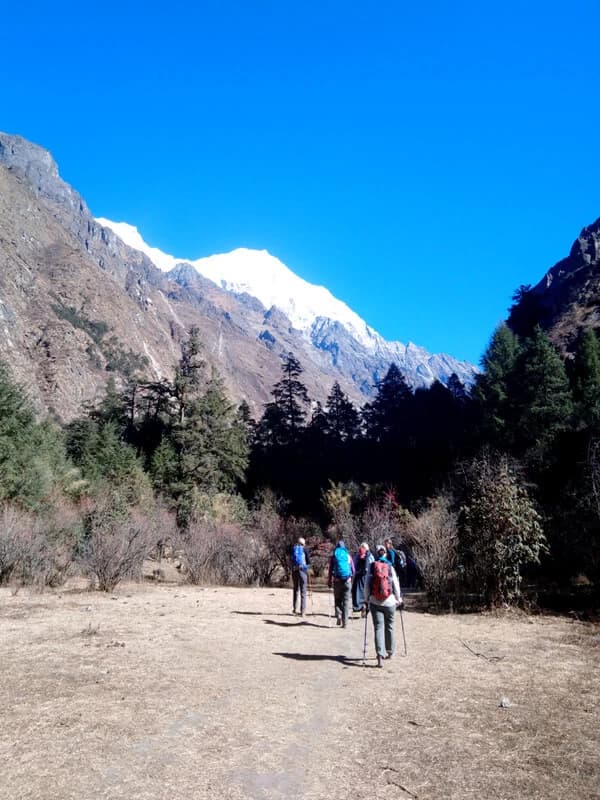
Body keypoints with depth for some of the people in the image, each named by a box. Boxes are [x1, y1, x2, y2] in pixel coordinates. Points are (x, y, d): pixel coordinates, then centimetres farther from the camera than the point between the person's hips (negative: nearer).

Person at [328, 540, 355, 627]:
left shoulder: (334, 556, 3)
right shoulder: (348, 556, 7)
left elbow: (330, 570, 1)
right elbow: (353, 570, 8)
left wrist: (329, 582, 7)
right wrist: (352, 579, 19)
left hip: (337, 581, -1)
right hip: (347, 581, 1)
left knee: (337, 600, 15)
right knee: (346, 601, 6)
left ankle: (338, 615, -5)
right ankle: (345, 622, 2)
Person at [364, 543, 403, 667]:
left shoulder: (371, 567, -2)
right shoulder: (390, 567, -2)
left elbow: (367, 584, -1)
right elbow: (396, 585, 1)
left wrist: (366, 599, 10)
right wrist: (399, 599, 14)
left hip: (375, 602, -1)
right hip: (389, 602, 1)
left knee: (378, 628, -1)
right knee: (389, 627, 16)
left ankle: (380, 656, -13)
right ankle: (389, 652, 31)